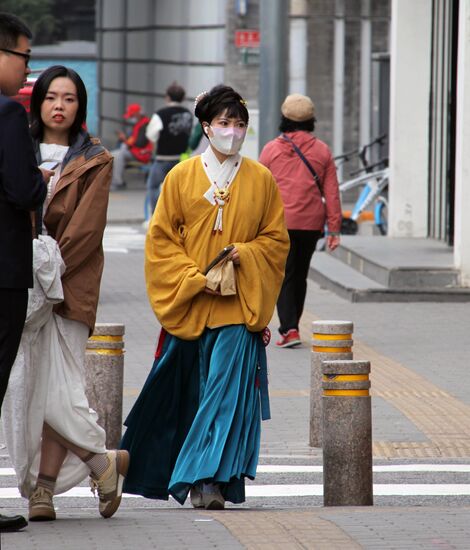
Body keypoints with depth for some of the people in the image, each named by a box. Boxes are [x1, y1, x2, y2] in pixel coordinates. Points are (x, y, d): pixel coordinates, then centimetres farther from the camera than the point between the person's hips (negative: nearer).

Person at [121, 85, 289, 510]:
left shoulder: (262, 180, 6)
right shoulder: (182, 177, 5)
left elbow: (277, 240, 10)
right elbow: (160, 240, 3)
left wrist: (244, 254, -10)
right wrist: (195, 277, -9)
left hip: (239, 308, -1)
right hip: (188, 306, 1)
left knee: (227, 391, -11)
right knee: (188, 393, 6)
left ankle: (210, 478, -10)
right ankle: (203, 480, 21)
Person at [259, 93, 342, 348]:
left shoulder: (271, 150, -3)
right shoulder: (322, 151, 3)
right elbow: (331, 193, 2)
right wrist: (333, 229, 4)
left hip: (279, 224, -3)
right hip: (311, 225, 3)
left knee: (283, 277, -1)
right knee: (300, 276, 16)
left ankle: (289, 329, -16)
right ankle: (291, 326, 26)